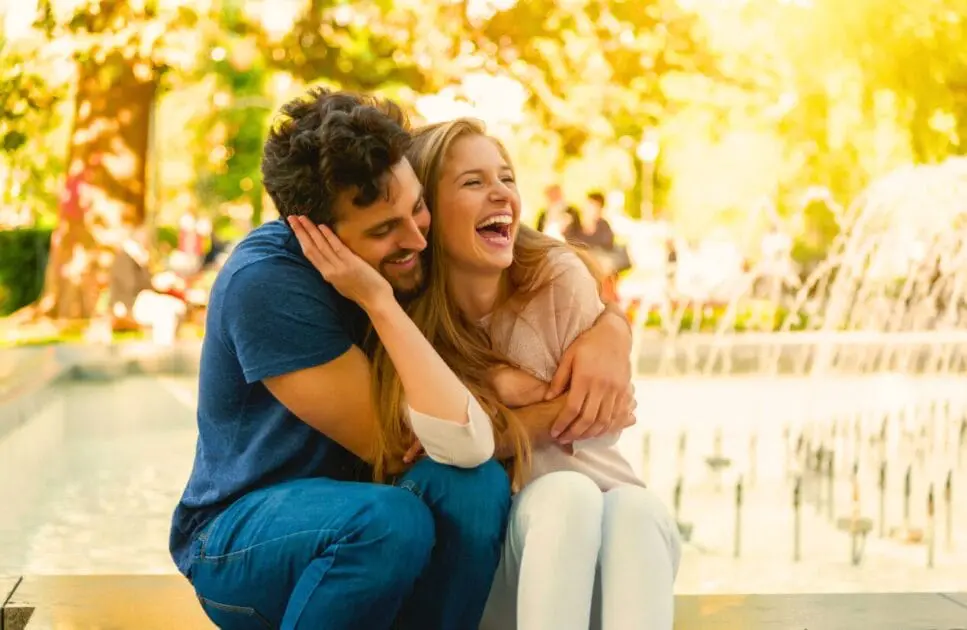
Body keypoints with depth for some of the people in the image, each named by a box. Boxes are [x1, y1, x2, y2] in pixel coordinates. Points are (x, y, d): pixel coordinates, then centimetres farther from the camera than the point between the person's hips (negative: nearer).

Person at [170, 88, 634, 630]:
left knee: (475, 485, -28)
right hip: (239, 538, -4)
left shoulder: (413, 250, -7)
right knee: (387, 520, -36)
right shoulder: (266, 283, -24)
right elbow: (393, 451, -26)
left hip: (355, 520, 5)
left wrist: (608, 332, -21)